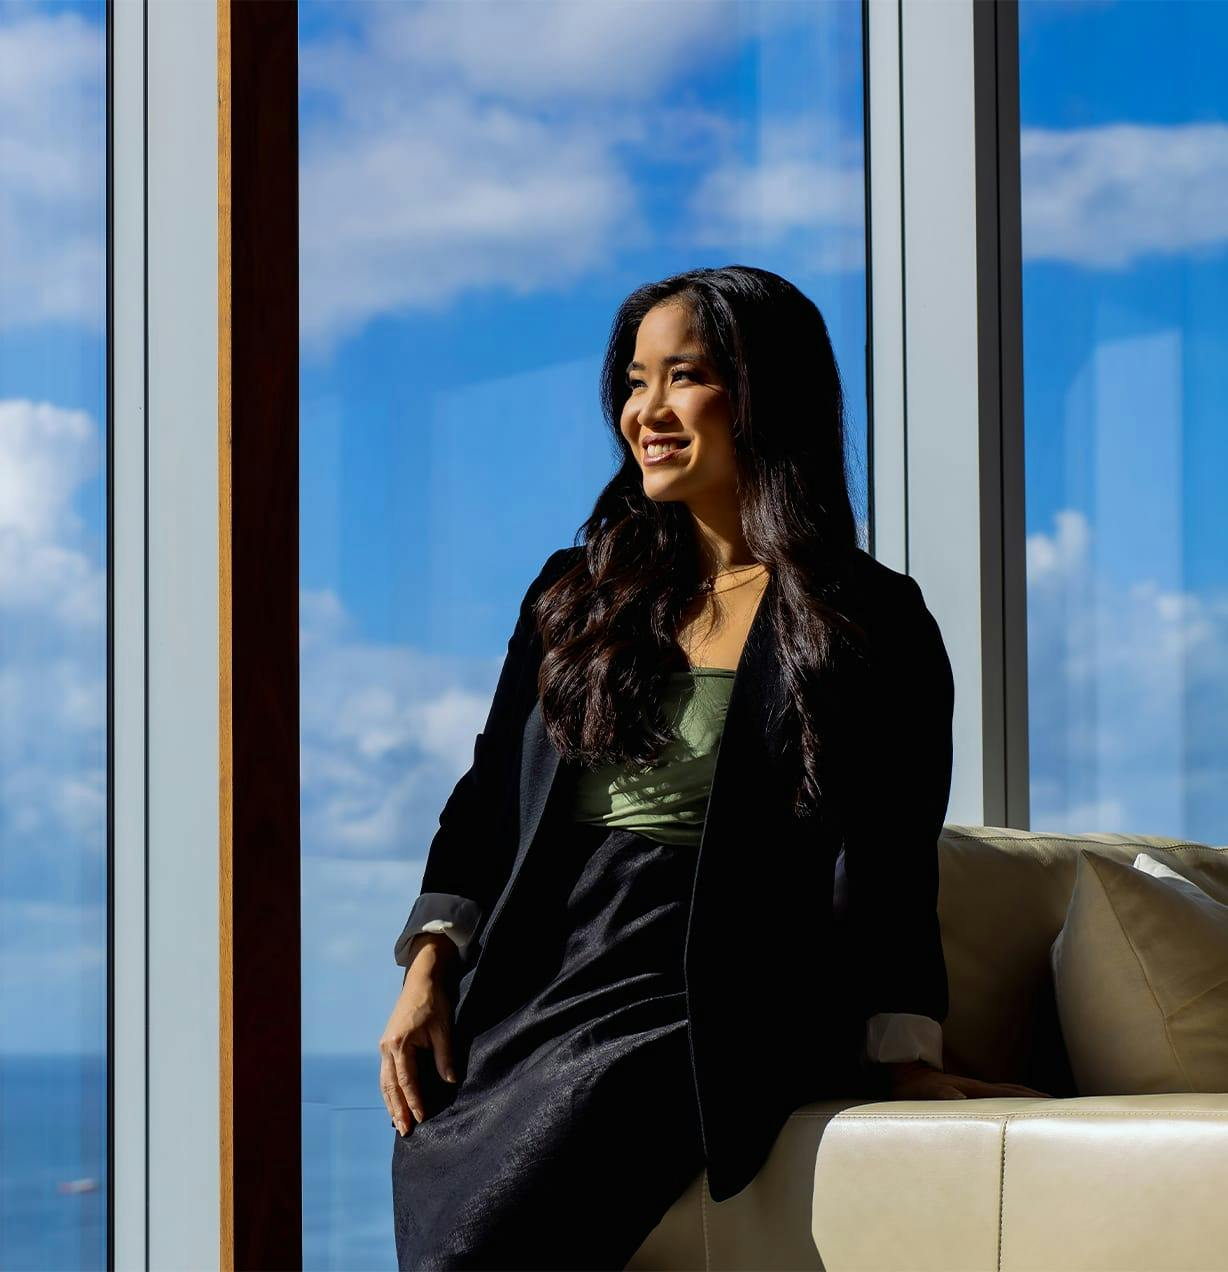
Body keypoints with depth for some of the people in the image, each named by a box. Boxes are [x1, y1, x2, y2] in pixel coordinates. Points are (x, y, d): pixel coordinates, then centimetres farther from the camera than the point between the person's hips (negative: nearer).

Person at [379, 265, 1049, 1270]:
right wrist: (430, 972, 5)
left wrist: (904, 1055, -8)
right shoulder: (578, 592, 19)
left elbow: (889, 866, 3)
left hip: (697, 1010, -4)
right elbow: (489, 797, 18)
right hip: (522, 990, 4)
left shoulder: (872, 624, 6)